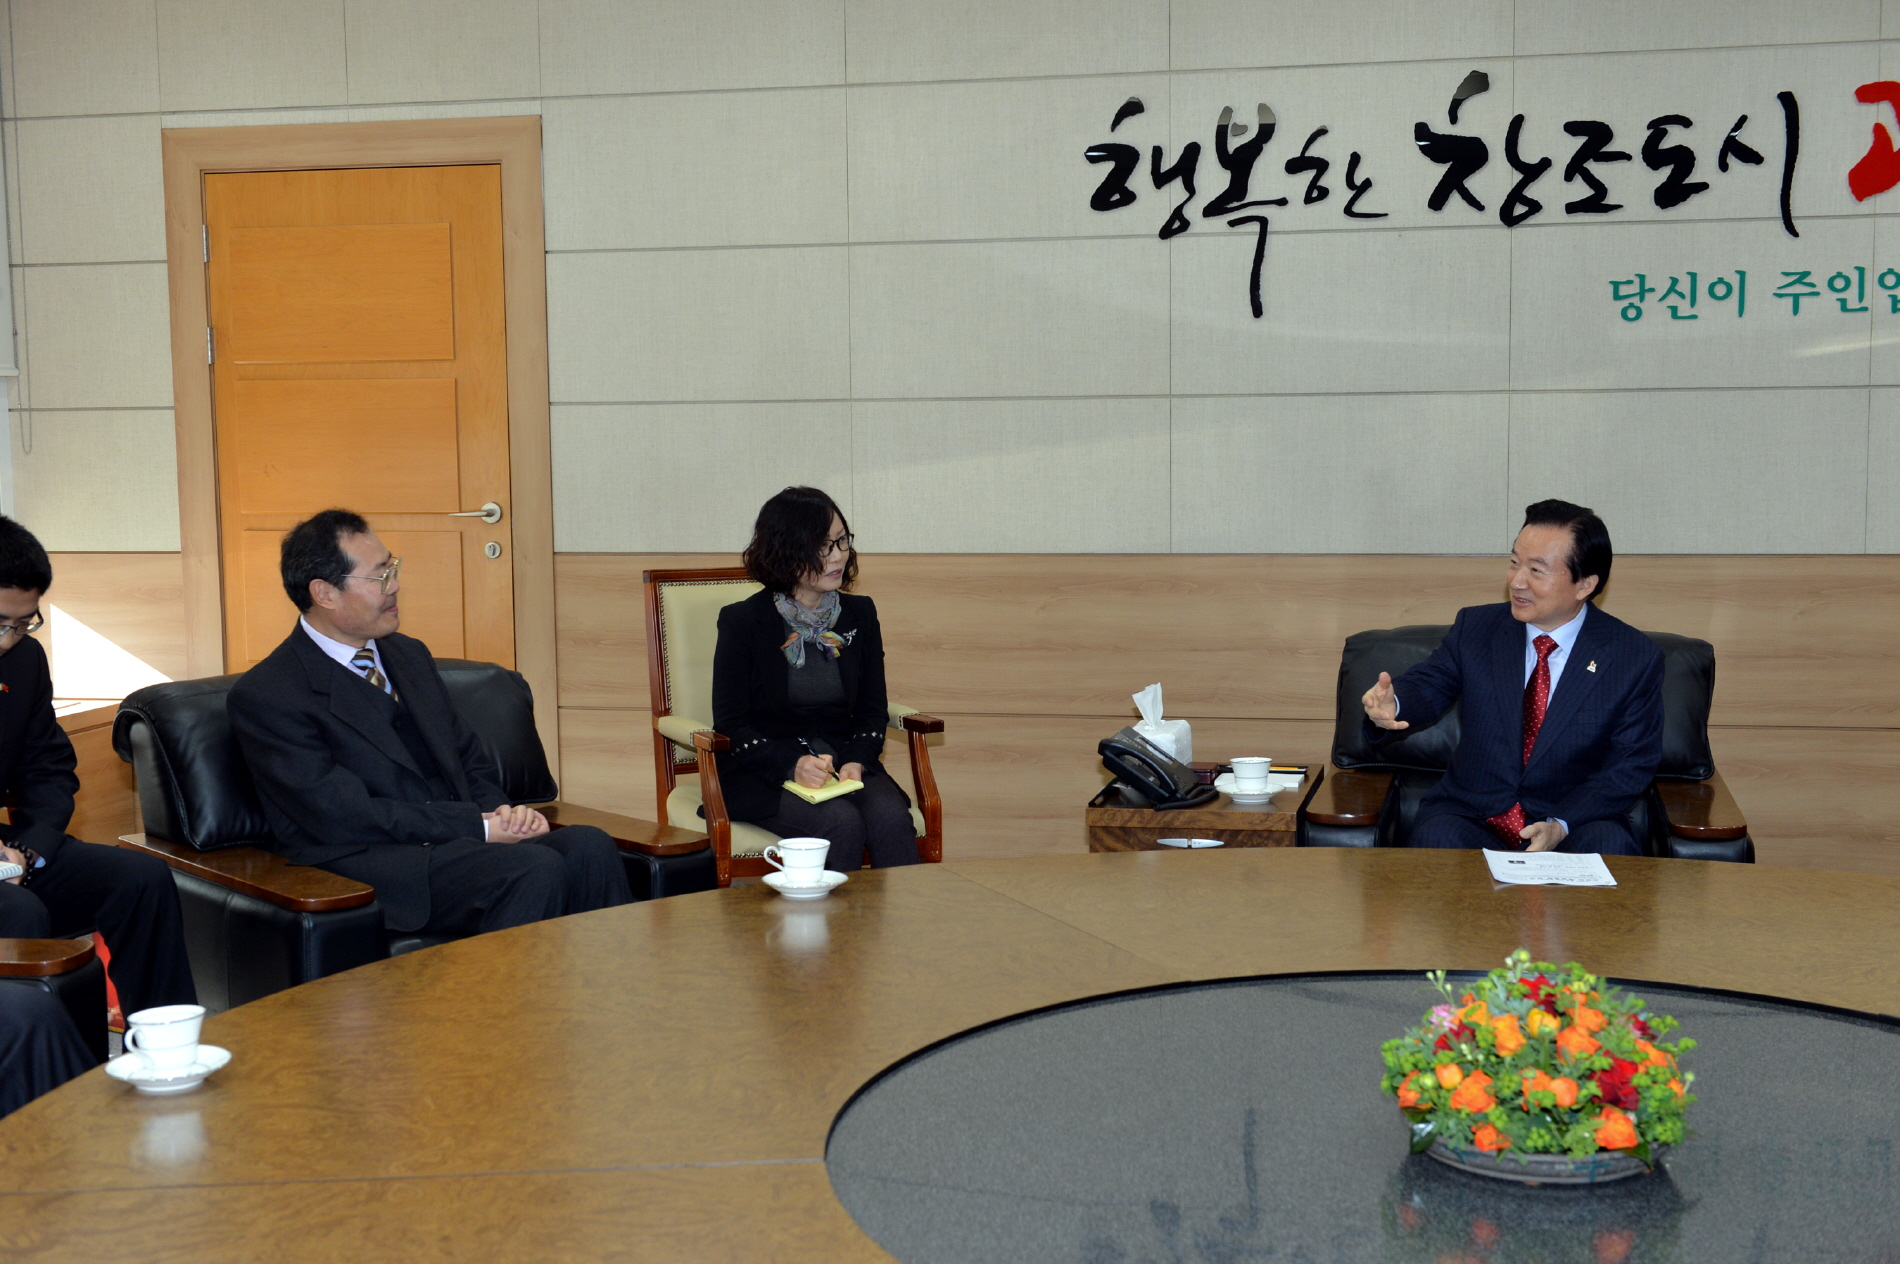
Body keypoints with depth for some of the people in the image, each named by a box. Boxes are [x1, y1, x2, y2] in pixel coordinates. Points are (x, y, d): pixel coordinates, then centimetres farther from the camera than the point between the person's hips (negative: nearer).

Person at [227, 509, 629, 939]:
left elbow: (472, 762, 24)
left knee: (587, 846, -23)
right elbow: (344, 818, -13)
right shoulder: (264, 696, -6)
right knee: (535, 868, -32)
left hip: (463, 839, 7)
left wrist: (502, 813, -1)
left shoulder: (409, 655, 19)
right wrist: (480, 827, -16)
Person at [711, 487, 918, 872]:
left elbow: (873, 710, 11)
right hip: (765, 775, -3)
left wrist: (857, 762, -11)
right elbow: (730, 724, -4)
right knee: (841, 823, -31)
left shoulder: (860, 614, 9)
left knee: (891, 818, -27)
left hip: (845, 763, 4)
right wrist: (792, 765, -21)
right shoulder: (742, 621, -3)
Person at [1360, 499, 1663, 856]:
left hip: (1576, 817, -1)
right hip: (1469, 814, 1)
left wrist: (1562, 825, -17)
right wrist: (1391, 704, -22)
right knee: (1436, 840, -31)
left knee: (1610, 848, -33)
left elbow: (1633, 764, -2)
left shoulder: (1636, 658, -3)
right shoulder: (1474, 627, 3)